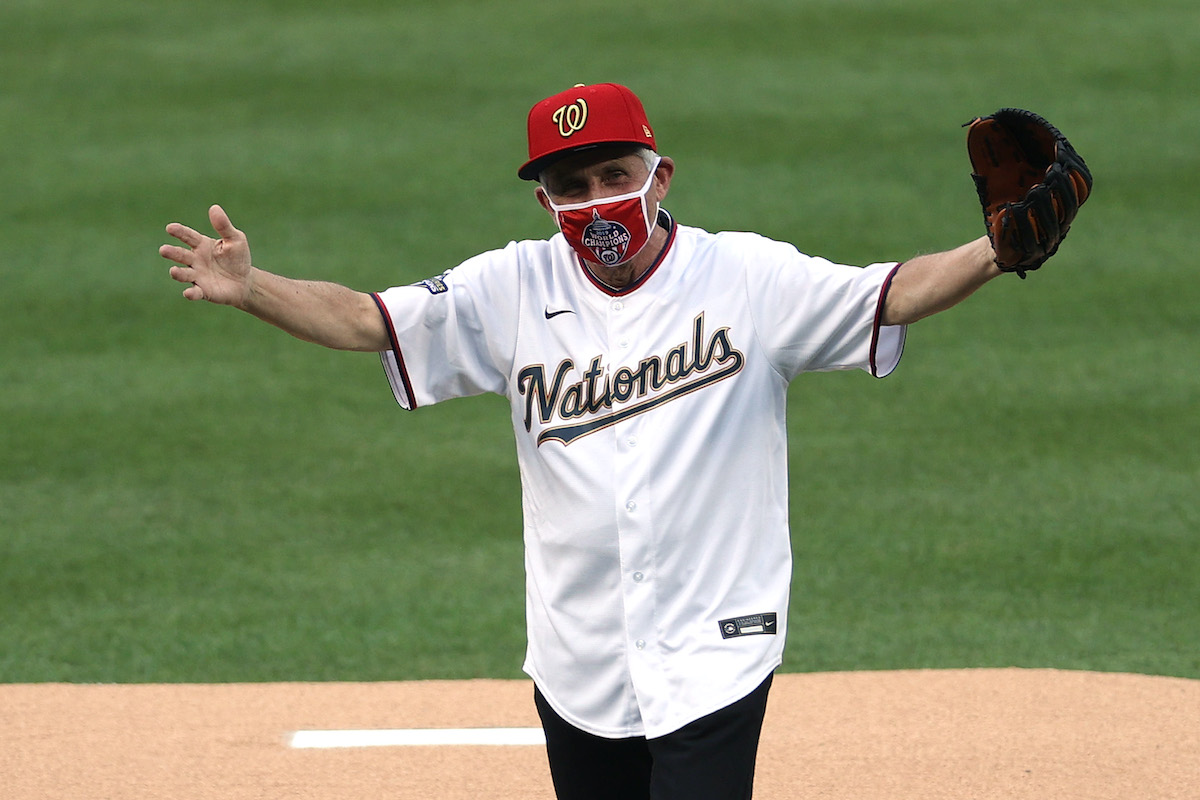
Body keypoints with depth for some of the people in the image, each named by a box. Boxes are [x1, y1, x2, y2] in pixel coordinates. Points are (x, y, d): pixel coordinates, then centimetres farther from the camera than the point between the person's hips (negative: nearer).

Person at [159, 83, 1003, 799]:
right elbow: (364, 318, 0)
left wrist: (994, 253, -30)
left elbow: (892, 294, -12)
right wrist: (249, 286, -16)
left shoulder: (749, 279, -4)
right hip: (577, 662, 4)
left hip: (712, 658, -4)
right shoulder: (514, 292, 4)